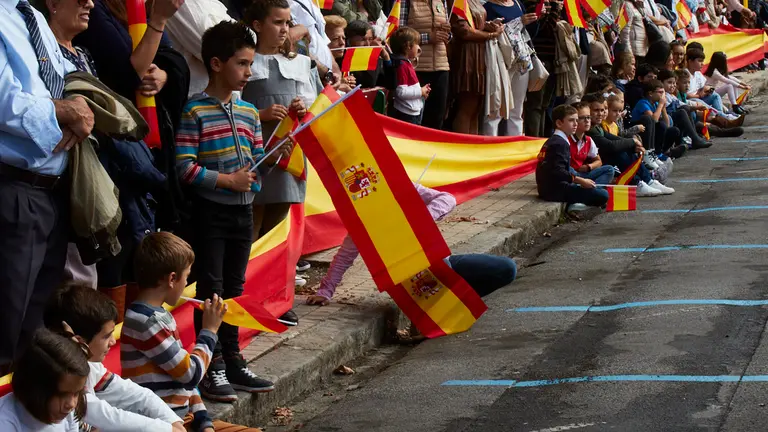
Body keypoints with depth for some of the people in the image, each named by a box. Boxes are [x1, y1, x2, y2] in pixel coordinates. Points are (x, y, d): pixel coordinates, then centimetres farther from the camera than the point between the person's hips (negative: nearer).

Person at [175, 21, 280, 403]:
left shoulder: (249, 112, 9)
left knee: (234, 288, 13)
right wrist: (227, 180, -18)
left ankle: (232, 361, 21)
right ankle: (212, 369, 3)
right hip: (210, 212, -6)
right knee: (210, 289, -2)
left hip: (243, 211, 7)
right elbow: (184, 166, -16)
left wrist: (271, 158, -6)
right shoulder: (195, 111, -11)